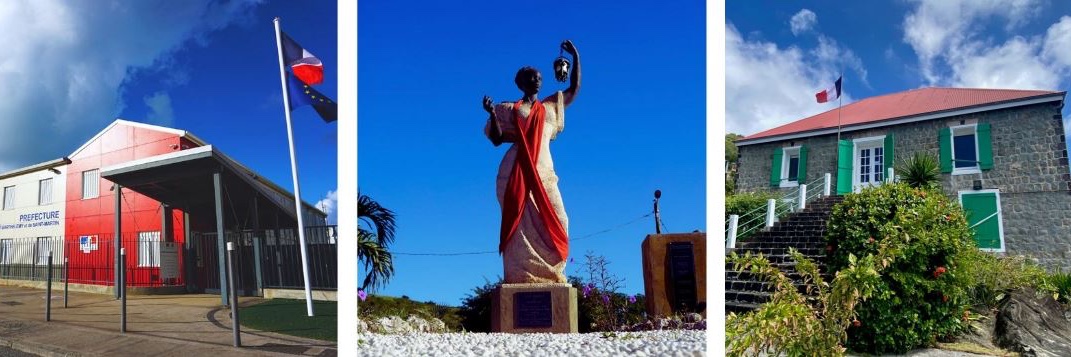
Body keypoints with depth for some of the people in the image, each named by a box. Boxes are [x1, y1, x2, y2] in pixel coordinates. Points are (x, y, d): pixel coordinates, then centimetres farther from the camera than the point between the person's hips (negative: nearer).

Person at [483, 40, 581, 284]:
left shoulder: (550, 107, 23)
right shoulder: (509, 110, 12)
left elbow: (574, 89, 26)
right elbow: (497, 139, 5)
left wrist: (576, 57, 19)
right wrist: (492, 114, -11)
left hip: (544, 173, 4)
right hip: (517, 174, -4)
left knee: (555, 222, -8)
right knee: (521, 223, -10)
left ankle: (550, 274, -7)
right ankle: (520, 277, -13)